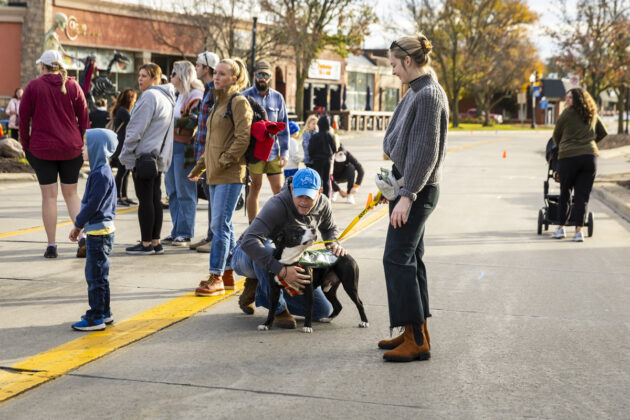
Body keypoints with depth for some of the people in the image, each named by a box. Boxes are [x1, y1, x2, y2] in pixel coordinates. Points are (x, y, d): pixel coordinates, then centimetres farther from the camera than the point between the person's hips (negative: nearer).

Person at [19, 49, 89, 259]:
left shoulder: (33, 86, -2)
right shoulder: (72, 86, 3)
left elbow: (24, 118, -1)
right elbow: (83, 117, 4)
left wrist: (25, 145, 8)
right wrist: (83, 143, 12)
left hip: (42, 148, -2)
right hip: (71, 148, 2)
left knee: (49, 196, 3)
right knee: (71, 193, 12)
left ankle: (51, 245, 3)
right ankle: (83, 237, -4)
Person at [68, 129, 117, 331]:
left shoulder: (101, 174, -19)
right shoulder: (100, 171, 13)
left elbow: (93, 204, -20)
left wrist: (78, 225, -11)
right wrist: (81, 224, 18)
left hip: (99, 232, -10)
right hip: (98, 230, 10)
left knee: (95, 275, -4)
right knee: (99, 274, 17)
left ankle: (96, 318, 1)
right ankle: (103, 313, 26)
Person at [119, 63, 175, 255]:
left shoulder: (149, 97, -13)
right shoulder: (166, 97, 17)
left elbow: (137, 129, -16)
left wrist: (125, 154, -10)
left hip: (144, 155, -9)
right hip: (158, 156, 10)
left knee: (145, 199, -5)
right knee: (155, 199, 10)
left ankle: (146, 244, -2)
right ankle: (155, 242, 14)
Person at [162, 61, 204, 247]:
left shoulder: (195, 97, -10)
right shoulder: (180, 95, 18)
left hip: (184, 148, -9)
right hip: (172, 147, 9)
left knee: (185, 193, -4)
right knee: (173, 191, 11)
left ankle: (185, 234, 1)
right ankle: (176, 231, 17)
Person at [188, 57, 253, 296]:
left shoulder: (239, 102, -8)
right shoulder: (219, 102, 19)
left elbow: (243, 138, -17)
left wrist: (225, 160, -18)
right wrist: (200, 166, 23)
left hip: (230, 174, -9)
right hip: (215, 174, 9)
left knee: (220, 225, -11)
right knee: (223, 224, 11)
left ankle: (216, 278, -8)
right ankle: (227, 275, 18)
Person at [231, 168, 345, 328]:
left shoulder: (323, 205, -12)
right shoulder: (277, 205, -33)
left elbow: (330, 229, 13)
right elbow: (249, 241, -46)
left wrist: (333, 244, -12)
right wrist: (282, 271, -52)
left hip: (287, 263, 6)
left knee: (324, 310, -1)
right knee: (267, 247, -43)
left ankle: (258, 290, 10)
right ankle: (279, 309, -23)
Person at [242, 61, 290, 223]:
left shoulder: (277, 97, 10)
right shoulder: (245, 97, 0)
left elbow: (283, 126, 13)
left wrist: (284, 151, 6)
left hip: (273, 151, 3)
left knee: (279, 189, 2)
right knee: (255, 188, 2)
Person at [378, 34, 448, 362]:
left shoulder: (429, 95, -16)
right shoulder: (415, 92, 14)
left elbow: (425, 151, -21)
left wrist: (407, 195, -22)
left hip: (417, 190, -10)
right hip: (406, 185, 10)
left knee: (397, 259, -10)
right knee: (410, 258, 13)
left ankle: (416, 340, -5)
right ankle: (415, 331, 21)